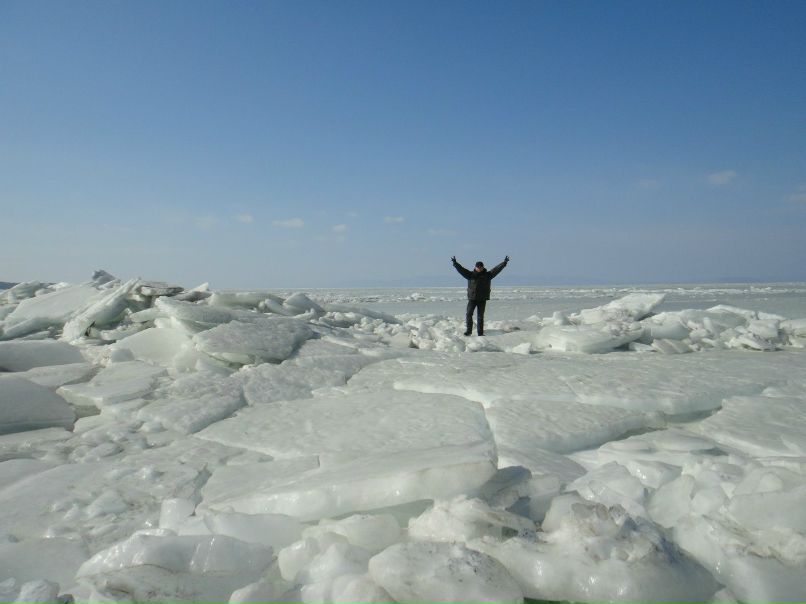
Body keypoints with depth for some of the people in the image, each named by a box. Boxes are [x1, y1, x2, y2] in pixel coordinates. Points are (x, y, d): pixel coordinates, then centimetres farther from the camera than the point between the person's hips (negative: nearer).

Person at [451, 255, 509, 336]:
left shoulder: (487, 275, 4)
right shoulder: (470, 274, 2)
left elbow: (497, 269, 0)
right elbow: (461, 269, -6)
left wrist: (504, 263, -7)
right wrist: (455, 263, -18)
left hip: (482, 299, 0)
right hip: (472, 298, 0)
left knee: (480, 316, 5)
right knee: (469, 314, -5)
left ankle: (480, 333, 10)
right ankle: (469, 330, 6)